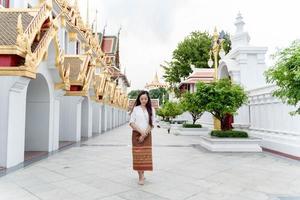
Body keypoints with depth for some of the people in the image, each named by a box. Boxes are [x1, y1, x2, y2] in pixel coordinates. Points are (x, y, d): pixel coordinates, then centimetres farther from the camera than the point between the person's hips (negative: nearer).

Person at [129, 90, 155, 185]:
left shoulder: (151, 109, 5)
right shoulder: (135, 109, 2)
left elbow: (152, 124, 1)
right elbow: (131, 122, -3)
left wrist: (144, 134, -9)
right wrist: (141, 131, -14)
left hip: (147, 135, 1)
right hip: (136, 134, -1)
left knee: (146, 154, 1)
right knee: (138, 154, -2)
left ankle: (142, 174, 19)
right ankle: (140, 177, 5)